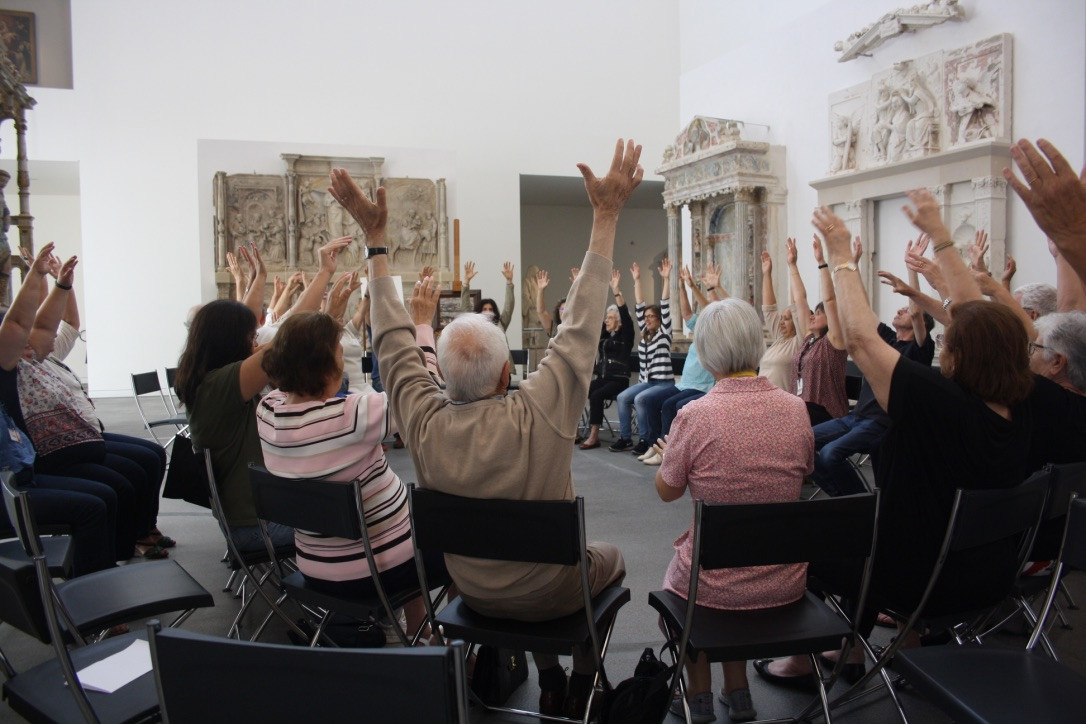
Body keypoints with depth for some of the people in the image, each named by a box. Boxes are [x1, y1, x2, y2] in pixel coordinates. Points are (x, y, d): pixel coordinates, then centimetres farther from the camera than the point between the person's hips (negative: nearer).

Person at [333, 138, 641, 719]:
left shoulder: (424, 424, -23)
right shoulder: (540, 414, -33)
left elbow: (394, 340, -11)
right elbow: (581, 323, -27)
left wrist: (375, 238, -6)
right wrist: (606, 217, -22)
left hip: (474, 591, 4)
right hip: (552, 591, -3)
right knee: (609, 559, 29)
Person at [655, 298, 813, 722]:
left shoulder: (694, 416, -21)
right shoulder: (796, 409, -9)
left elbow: (667, 491, -5)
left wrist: (668, 453, 14)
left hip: (716, 585, -4)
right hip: (786, 584, 4)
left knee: (675, 577, 30)